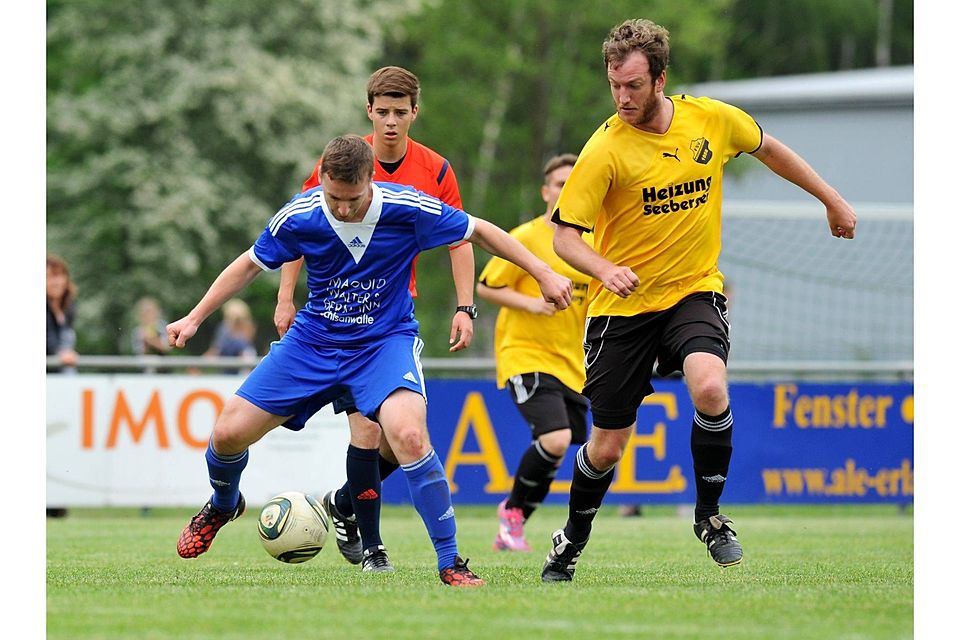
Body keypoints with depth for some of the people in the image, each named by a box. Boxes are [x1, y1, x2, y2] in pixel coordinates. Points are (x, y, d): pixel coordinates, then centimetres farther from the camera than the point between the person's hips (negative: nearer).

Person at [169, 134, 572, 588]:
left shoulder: (407, 209, -20)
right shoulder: (298, 217, -15)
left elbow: (479, 232, -5)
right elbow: (250, 265, 3)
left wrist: (543, 274, -6)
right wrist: (194, 319, 1)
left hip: (386, 341, -3)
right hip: (313, 342, 3)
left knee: (409, 436, -31)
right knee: (228, 433, -3)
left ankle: (450, 562, -18)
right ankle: (223, 506, 34)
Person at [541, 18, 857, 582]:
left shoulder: (712, 119, -5)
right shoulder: (606, 149, -15)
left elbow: (768, 150, 16)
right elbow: (565, 234, -13)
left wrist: (832, 199, 22)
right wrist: (605, 269, -33)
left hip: (695, 291, 1)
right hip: (623, 304, -1)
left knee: (710, 388, -29)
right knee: (607, 447, 2)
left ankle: (709, 514, -6)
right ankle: (573, 541, 31)